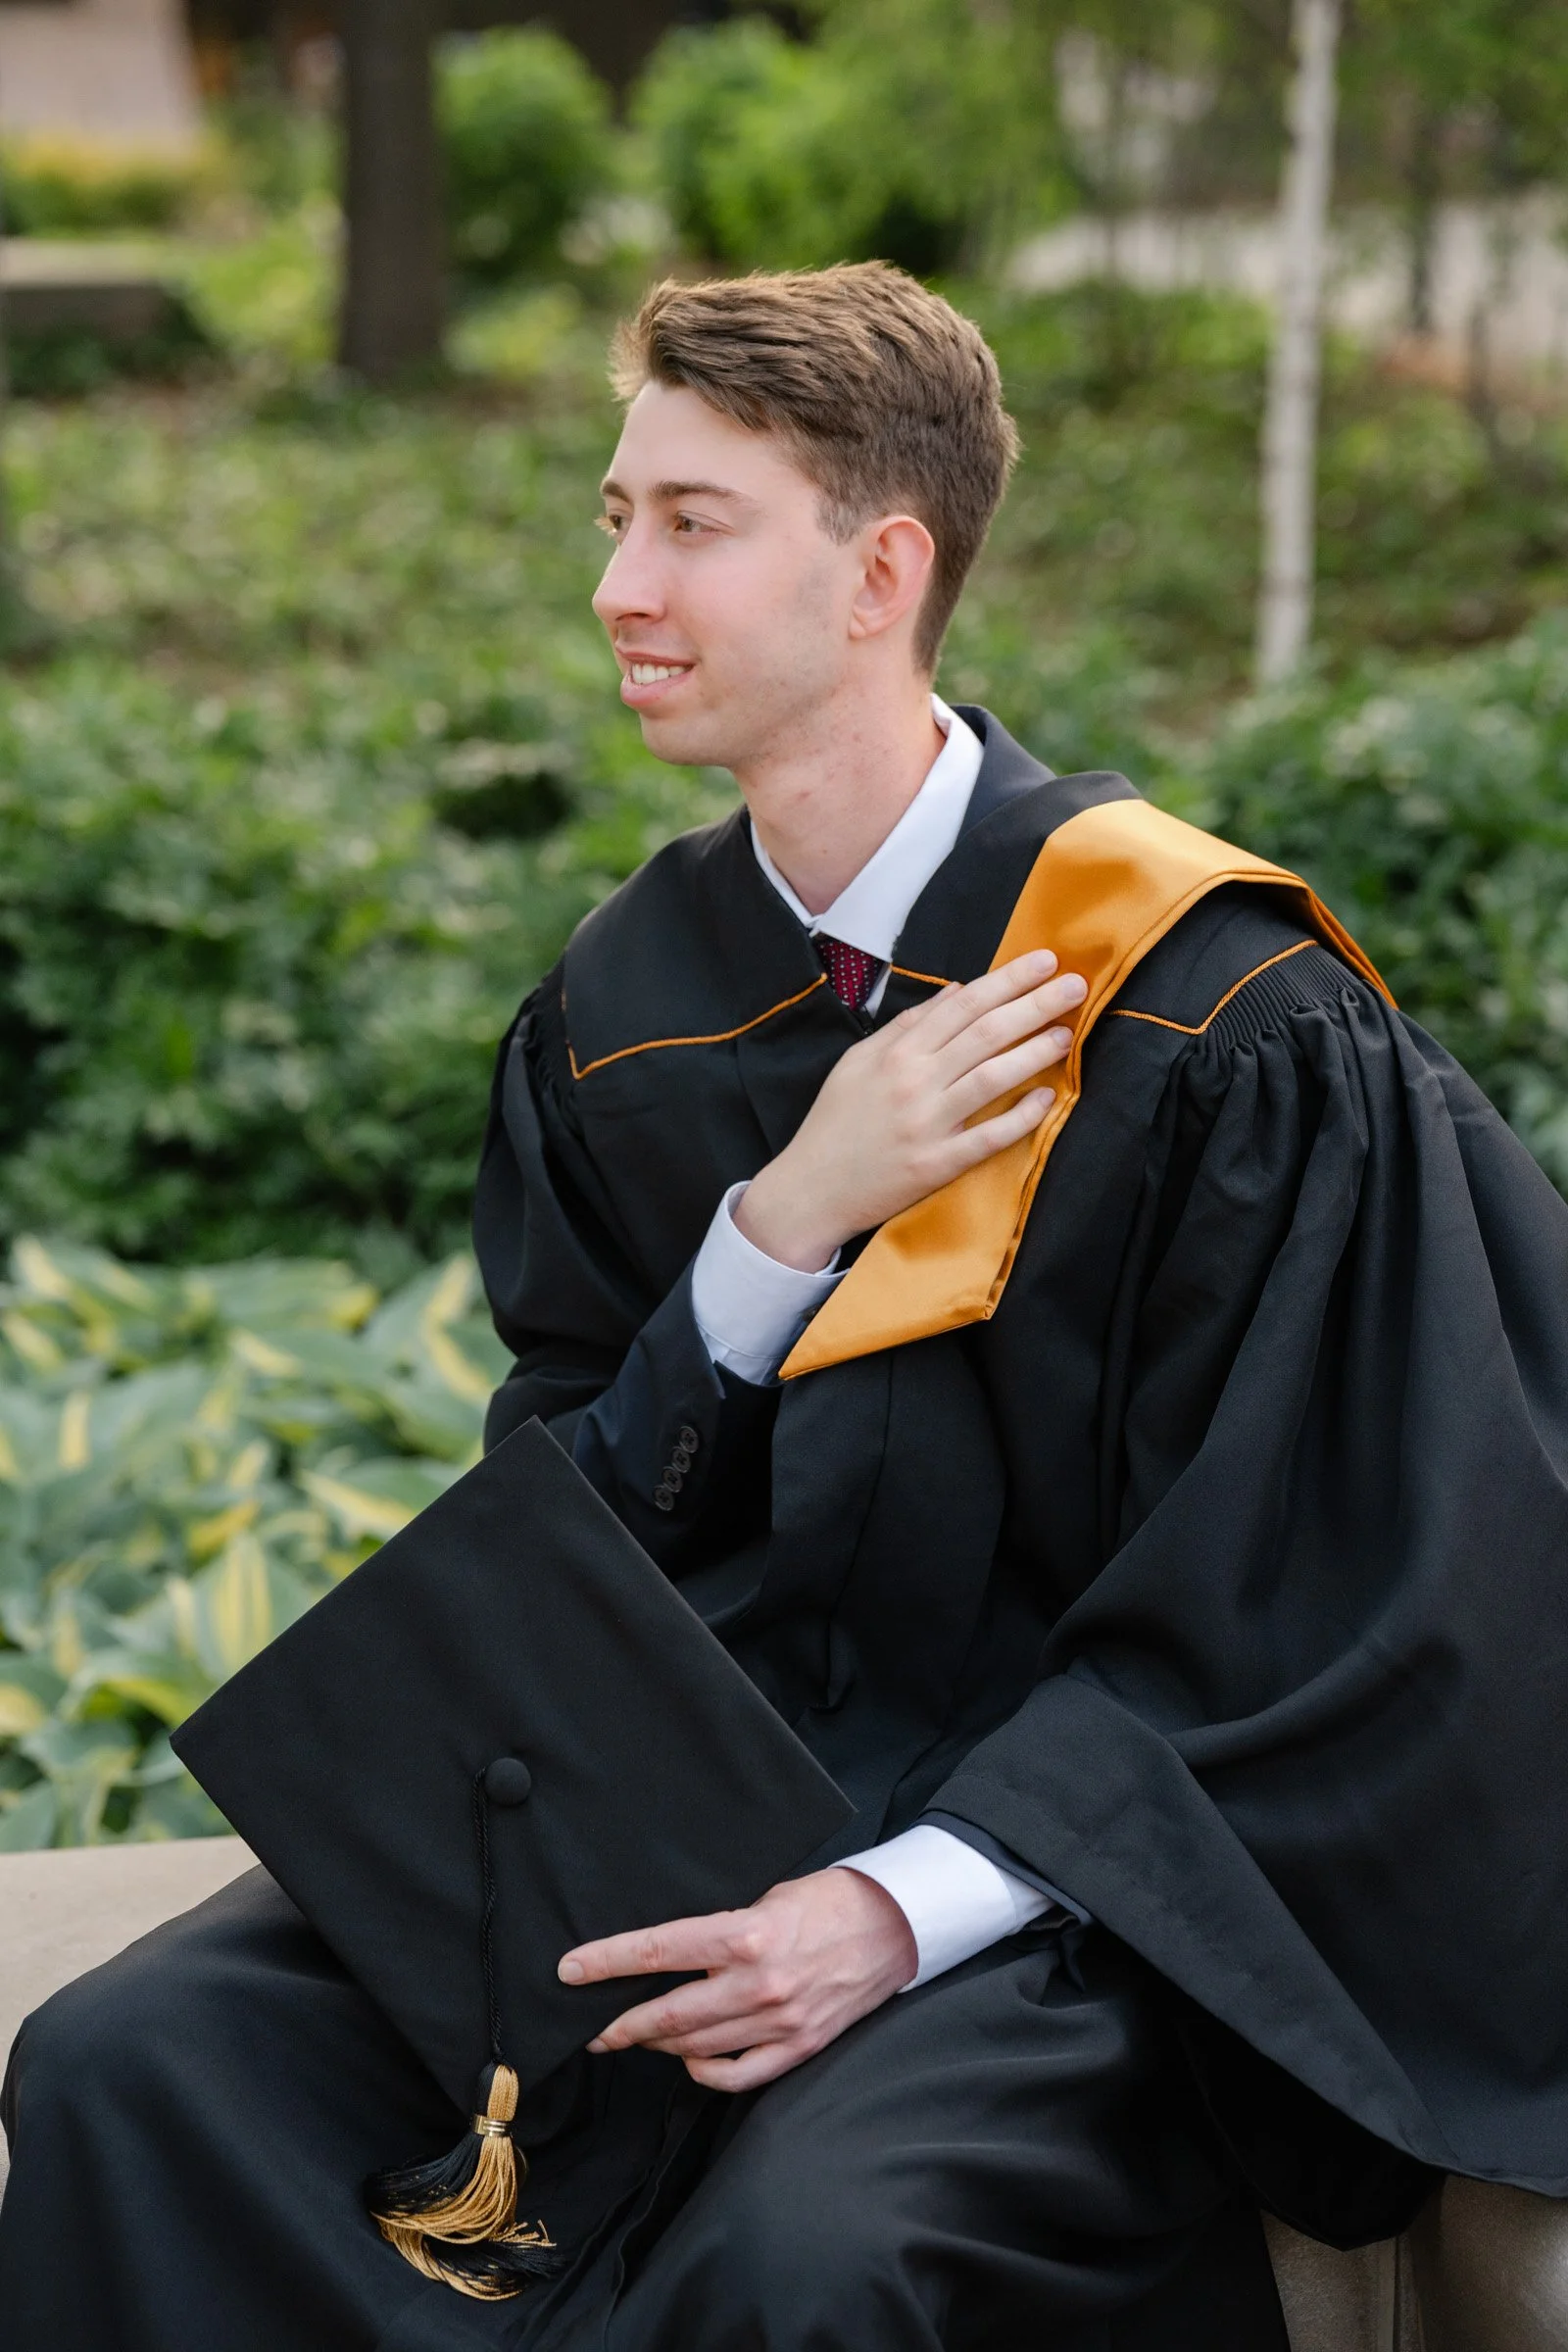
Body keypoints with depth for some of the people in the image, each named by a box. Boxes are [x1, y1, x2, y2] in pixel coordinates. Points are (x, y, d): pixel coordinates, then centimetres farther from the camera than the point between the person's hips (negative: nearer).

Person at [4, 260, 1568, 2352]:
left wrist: (906, 1907, -22)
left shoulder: (1226, 1023, -12)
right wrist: (789, 1222, -11)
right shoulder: (626, 1012, 5)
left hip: (1058, 1859, -5)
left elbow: (1299, 1629, -11)